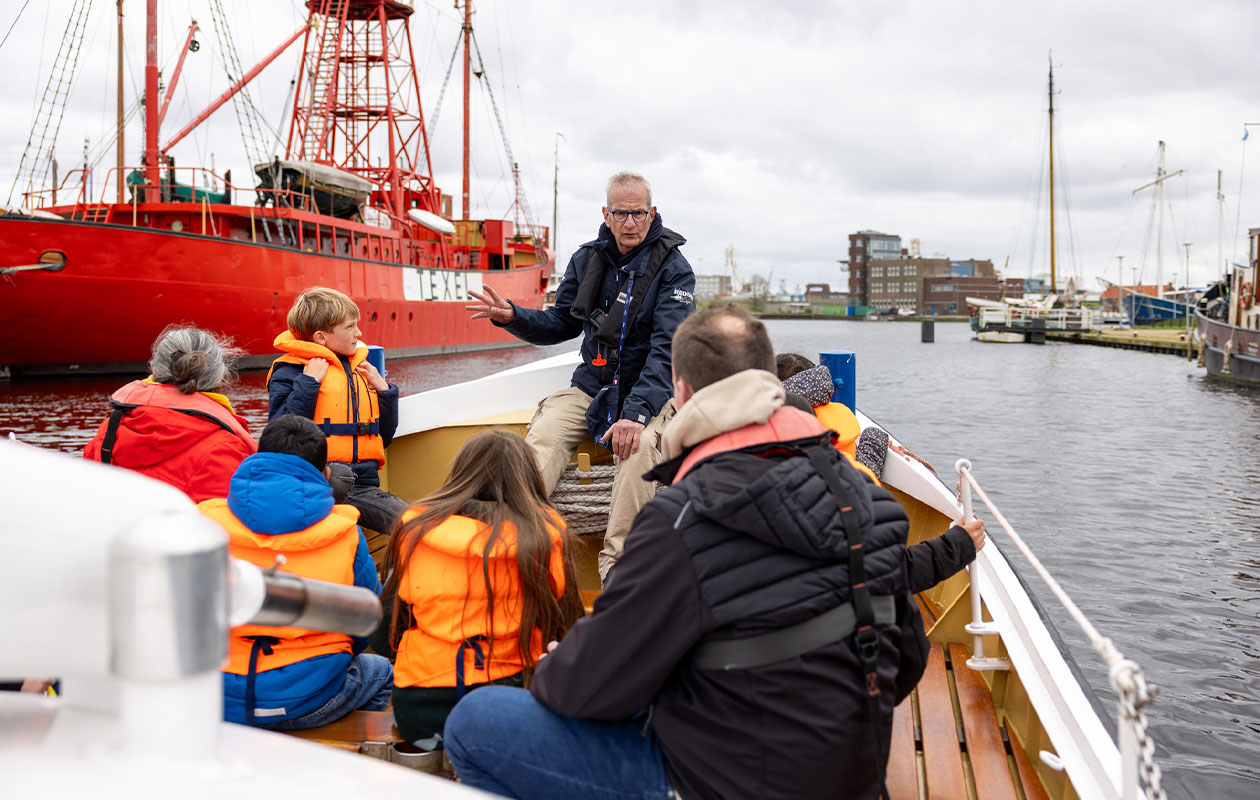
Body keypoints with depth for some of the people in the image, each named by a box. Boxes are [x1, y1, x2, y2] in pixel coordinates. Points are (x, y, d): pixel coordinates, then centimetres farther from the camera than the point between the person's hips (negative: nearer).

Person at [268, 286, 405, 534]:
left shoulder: (360, 370, 19)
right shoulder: (289, 373, 0)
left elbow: (383, 439, 23)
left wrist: (384, 391, 11)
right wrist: (308, 383, -12)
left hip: (362, 486, 6)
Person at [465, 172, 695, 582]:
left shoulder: (673, 268, -9)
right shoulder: (587, 259, 7)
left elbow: (668, 347, -19)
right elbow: (562, 324, 16)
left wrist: (636, 412, -32)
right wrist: (512, 316, -5)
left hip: (651, 391, -4)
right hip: (593, 385, 4)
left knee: (639, 443, -35)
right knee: (542, 437, -23)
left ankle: (615, 571, -34)